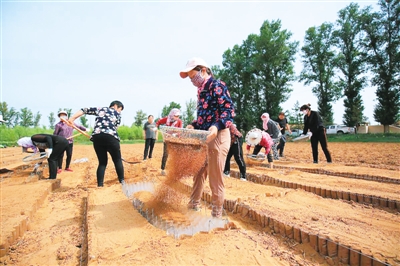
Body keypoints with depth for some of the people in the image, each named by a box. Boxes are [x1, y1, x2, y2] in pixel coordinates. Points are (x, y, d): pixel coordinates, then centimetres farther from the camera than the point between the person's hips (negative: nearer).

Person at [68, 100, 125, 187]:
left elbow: (84, 110, 21)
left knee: (102, 162, 14)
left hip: (97, 137, 3)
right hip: (111, 137, -3)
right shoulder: (118, 114, 21)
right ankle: (122, 182, 10)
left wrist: (72, 118, 12)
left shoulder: (100, 109, 29)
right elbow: (114, 127, 11)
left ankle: (100, 185, 6)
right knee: (117, 160, 12)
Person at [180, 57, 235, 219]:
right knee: (198, 173, 16)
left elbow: (229, 110, -17)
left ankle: (216, 216, 14)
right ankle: (193, 206, 33)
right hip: (203, 137, 9)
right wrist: (193, 126, 8)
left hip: (217, 136, -9)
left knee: (215, 178, -1)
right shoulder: (201, 90, 18)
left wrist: (217, 126, -32)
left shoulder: (217, 85, -8)